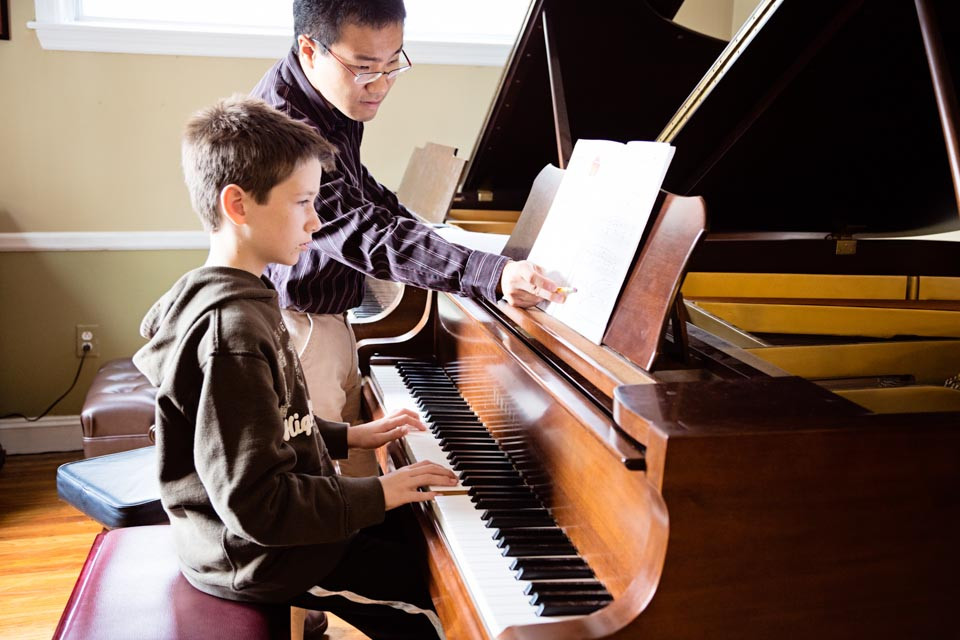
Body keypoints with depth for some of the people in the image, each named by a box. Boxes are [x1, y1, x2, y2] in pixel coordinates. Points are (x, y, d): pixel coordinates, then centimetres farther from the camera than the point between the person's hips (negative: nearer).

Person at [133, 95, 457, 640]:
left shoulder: (231, 297, 2)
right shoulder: (233, 333, -30)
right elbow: (255, 504, -30)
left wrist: (347, 437, 9)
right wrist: (376, 494, -22)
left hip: (281, 516, 10)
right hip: (263, 555, -10)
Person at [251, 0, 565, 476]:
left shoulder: (334, 102, 2)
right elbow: (366, 236, -37)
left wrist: (426, 238, 11)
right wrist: (493, 275, -46)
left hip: (329, 320, 9)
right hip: (296, 325, -9)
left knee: (357, 458, 18)